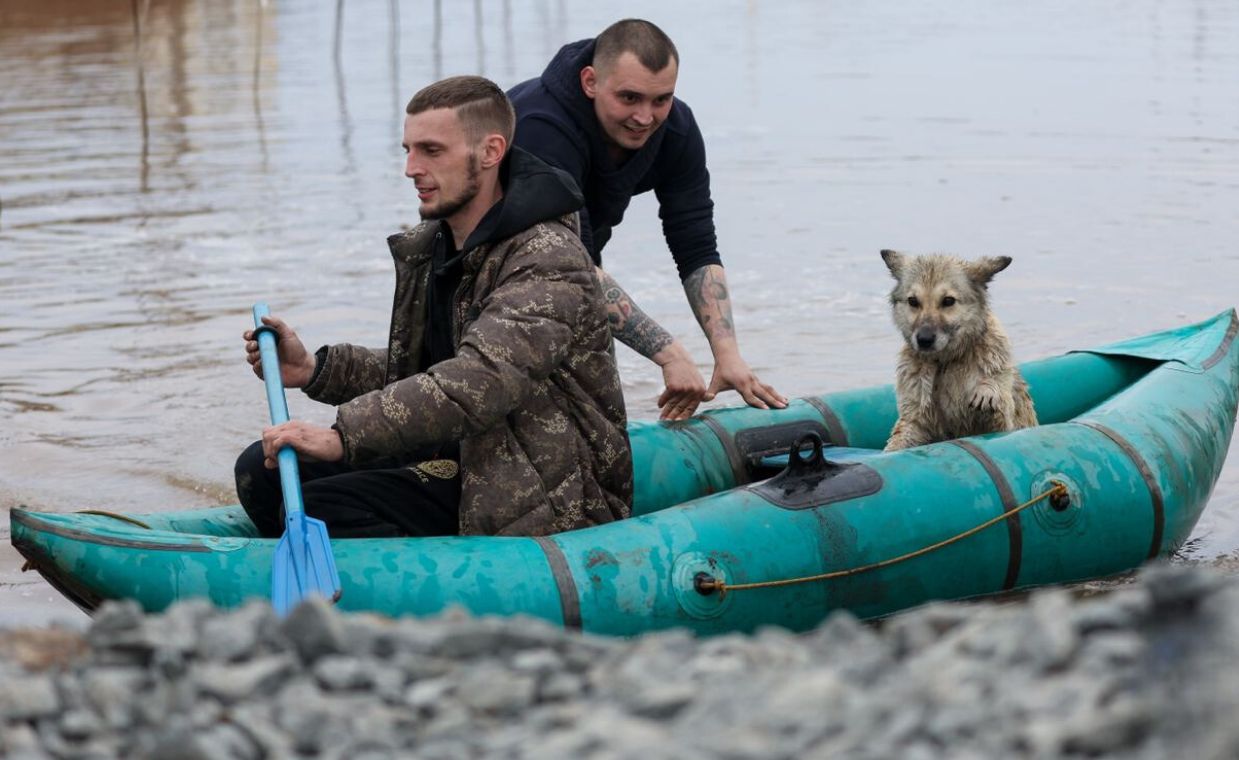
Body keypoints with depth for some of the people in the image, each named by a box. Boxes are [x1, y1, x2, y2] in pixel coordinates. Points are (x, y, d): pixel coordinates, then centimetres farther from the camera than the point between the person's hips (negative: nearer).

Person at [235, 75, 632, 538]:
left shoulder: (549, 260, -20)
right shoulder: (431, 247, 10)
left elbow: (481, 381, -34)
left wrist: (343, 436, -40)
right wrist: (313, 370, 3)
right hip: (458, 463, 9)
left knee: (319, 511, -23)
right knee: (264, 470, 0)